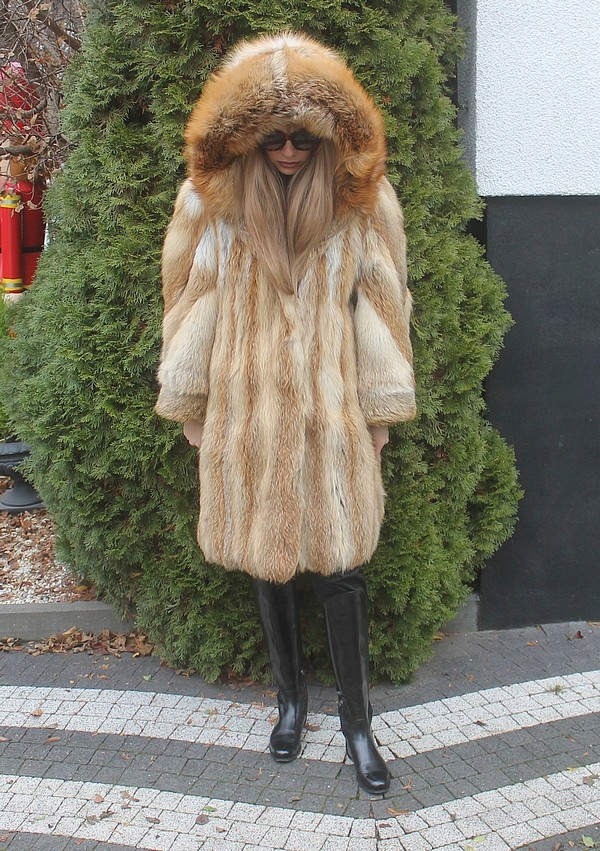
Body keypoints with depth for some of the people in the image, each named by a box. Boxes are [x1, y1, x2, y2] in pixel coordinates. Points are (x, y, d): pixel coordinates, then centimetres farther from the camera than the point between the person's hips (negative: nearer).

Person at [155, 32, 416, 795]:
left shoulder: (362, 199, -4)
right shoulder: (209, 199, -3)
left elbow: (382, 304, 1)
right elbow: (190, 302, 4)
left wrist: (381, 409, 2)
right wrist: (190, 405, 6)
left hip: (331, 412, -1)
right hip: (244, 414, 1)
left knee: (341, 569, 2)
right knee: (265, 562, 13)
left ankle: (356, 719, 22)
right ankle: (291, 699, 35)